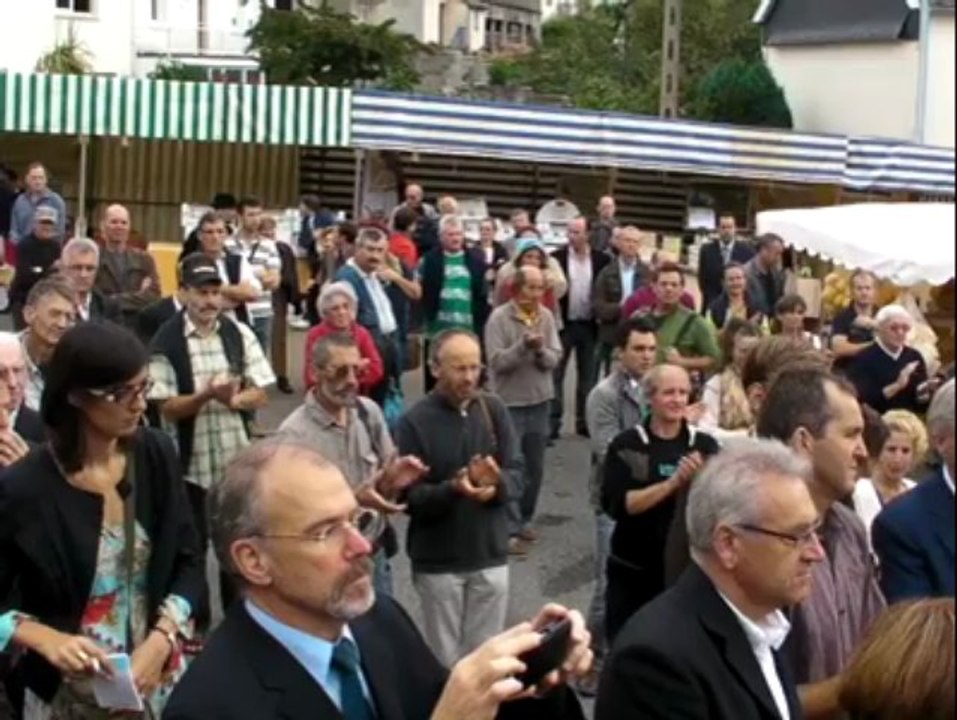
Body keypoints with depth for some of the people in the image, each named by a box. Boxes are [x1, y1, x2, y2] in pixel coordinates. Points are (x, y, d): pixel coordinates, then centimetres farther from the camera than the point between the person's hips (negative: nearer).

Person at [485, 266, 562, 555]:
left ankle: (524, 520, 29)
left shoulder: (547, 316, 1)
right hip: (509, 402, -5)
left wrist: (540, 349, -22)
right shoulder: (499, 317, -13)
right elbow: (497, 362, -17)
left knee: (535, 467, 14)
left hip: (540, 401, 5)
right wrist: (523, 345, -28)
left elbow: (554, 359, -2)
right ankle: (510, 529, 2)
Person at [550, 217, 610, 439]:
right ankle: (553, 421, 5)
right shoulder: (557, 257, -5)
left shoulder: (601, 260, -1)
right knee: (556, 374, 1)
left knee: (587, 375, 10)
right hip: (563, 324, -2)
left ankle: (584, 420, 18)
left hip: (589, 325, 2)